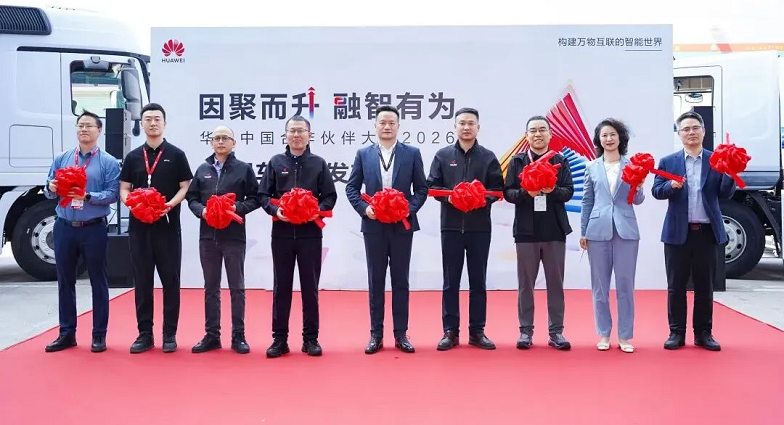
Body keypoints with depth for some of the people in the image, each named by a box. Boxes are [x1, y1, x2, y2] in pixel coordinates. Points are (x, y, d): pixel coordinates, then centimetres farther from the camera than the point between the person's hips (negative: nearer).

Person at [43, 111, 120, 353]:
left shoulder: (108, 162, -2)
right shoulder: (61, 159, 10)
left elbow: (112, 195, -11)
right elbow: (49, 192, 9)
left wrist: (87, 196, -24)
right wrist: (51, 189, -13)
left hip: (94, 229, -4)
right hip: (64, 227, 4)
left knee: (98, 281, 3)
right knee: (65, 280, 10)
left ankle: (99, 335, 12)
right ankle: (67, 333, 20)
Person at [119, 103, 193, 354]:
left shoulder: (176, 155, 3)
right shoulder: (133, 157, 11)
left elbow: (185, 187, 0)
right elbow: (124, 189, 10)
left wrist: (170, 204, -17)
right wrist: (131, 203, -11)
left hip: (168, 225, -3)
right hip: (139, 225, 3)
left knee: (170, 280, 2)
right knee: (142, 280, 7)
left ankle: (169, 334, 9)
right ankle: (145, 334, 15)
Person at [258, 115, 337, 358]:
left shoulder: (318, 163, 5)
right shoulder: (275, 162, 7)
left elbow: (330, 196, 4)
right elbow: (263, 194, 6)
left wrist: (317, 211, -14)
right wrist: (275, 210, -13)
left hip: (310, 233, 0)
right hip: (282, 233, 1)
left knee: (310, 287, 6)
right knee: (281, 287, 6)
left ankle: (310, 338, 15)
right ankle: (279, 339, 14)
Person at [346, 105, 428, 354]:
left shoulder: (412, 153, 4)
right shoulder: (363, 154, 5)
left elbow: (421, 188, 3)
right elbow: (351, 187, 6)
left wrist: (410, 208, -12)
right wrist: (364, 208, -10)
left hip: (402, 226, 0)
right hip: (373, 226, 1)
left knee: (400, 280, 7)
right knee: (376, 281, 6)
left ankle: (401, 334, 15)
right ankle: (376, 335, 15)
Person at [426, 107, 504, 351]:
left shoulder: (488, 157, 5)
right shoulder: (443, 155, 6)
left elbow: (498, 189, 3)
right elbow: (432, 186, 4)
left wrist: (483, 198, -15)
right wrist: (448, 197, -14)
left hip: (480, 227, 0)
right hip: (451, 226, 0)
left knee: (478, 281, 7)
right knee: (450, 282, 5)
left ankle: (477, 332, 16)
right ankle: (450, 332, 13)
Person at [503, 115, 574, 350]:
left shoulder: (560, 160, 6)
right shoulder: (517, 161, 4)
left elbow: (569, 191, 0)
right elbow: (507, 192, -1)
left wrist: (553, 190, -20)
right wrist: (526, 192, -19)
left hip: (555, 230, 1)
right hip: (526, 231, 0)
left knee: (555, 283, 6)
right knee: (525, 283, 6)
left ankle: (556, 332, 14)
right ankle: (526, 331, 15)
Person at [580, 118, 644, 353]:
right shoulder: (592, 167, 8)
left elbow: (638, 200, 4)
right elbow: (587, 201, 8)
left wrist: (638, 187, -17)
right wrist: (583, 232, 5)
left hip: (626, 230, -1)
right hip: (598, 230, 1)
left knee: (625, 284, 2)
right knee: (600, 285, 5)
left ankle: (625, 336, 11)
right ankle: (604, 334, 15)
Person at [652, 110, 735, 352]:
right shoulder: (667, 162, 4)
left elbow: (725, 195, 1)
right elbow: (656, 191, -1)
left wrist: (730, 174, -17)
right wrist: (671, 186, -21)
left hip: (707, 231, 1)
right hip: (678, 232, 0)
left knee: (705, 285, 9)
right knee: (676, 285, 5)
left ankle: (703, 333, 19)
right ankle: (677, 333, 14)